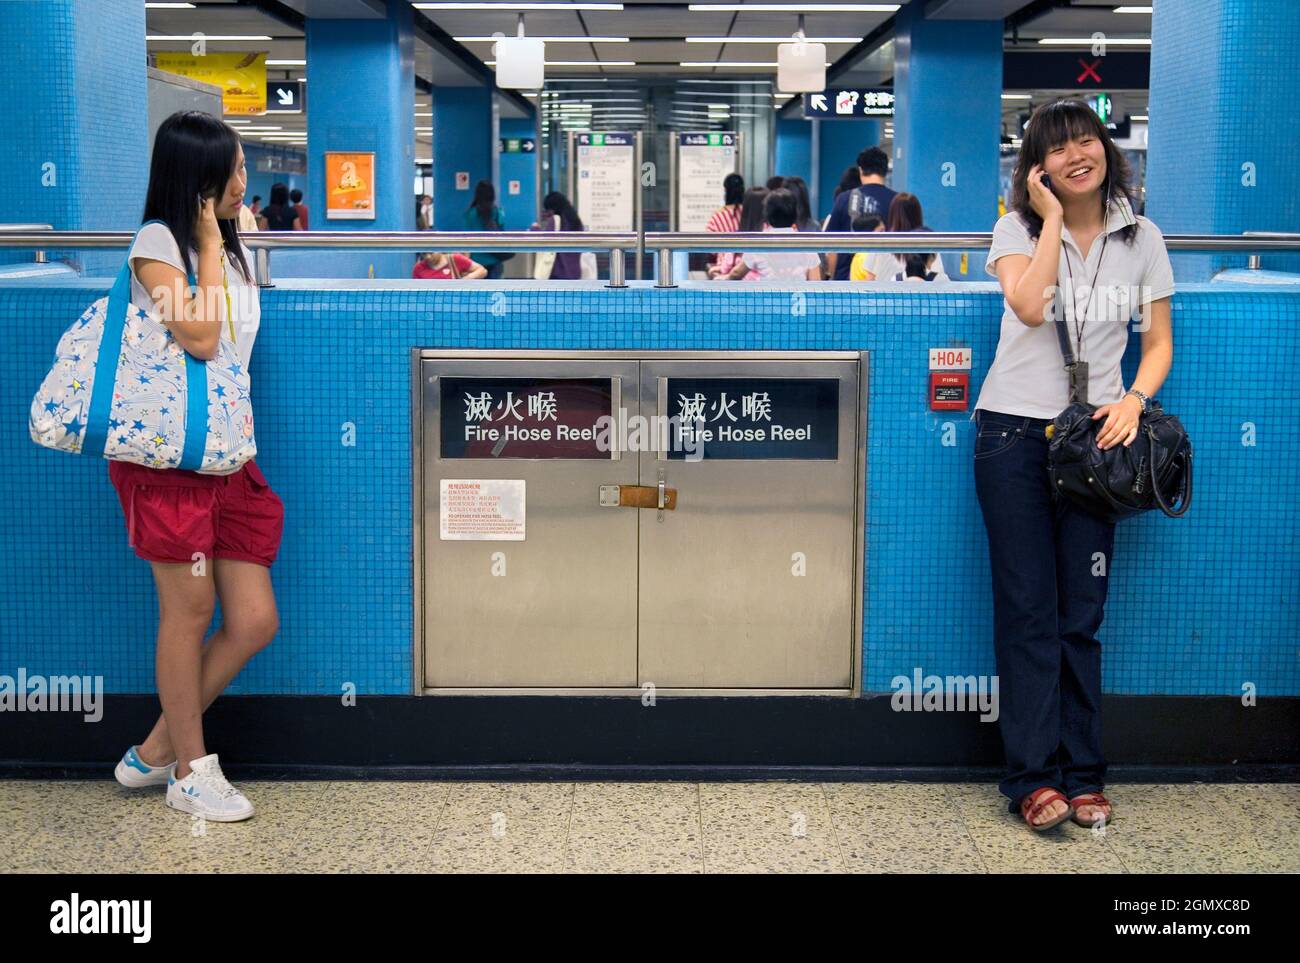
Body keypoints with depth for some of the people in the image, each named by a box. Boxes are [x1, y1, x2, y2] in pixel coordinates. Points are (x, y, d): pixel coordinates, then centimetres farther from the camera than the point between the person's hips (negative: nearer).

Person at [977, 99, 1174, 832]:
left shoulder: (1141, 237, 7)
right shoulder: (1018, 229, 1)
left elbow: (1158, 342, 8)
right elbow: (1030, 306, -18)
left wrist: (1134, 399, -10)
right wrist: (1052, 219, -12)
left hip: (1094, 435, 2)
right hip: (1016, 432, -2)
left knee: (1083, 614, 6)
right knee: (1029, 612, -1)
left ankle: (1083, 774, 14)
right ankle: (1035, 777, 3)